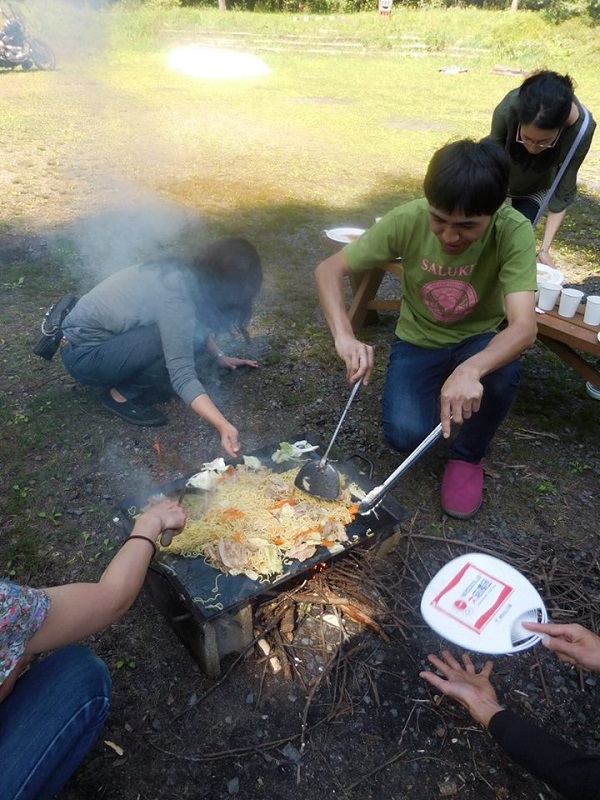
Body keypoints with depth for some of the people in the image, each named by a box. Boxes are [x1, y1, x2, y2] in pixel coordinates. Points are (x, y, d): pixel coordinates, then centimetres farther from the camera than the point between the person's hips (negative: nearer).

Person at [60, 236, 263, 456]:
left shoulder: (186, 275, -4)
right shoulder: (176, 300, -30)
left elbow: (197, 321, 17)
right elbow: (183, 377, -36)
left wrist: (219, 356, 12)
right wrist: (224, 427, -43)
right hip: (82, 355, -9)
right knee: (176, 340, -27)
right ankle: (123, 394, -7)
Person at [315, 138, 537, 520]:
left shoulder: (514, 231, -26)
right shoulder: (408, 219, -23)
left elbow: (524, 326, -36)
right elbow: (329, 269, -20)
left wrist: (471, 369, -57)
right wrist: (344, 336, -38)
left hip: (479, 340, 0)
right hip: (419, 340, 1)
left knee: (501, 376, -35)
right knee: (406, 435, -23)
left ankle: (468, 456, -2)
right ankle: (431, 394, 16)